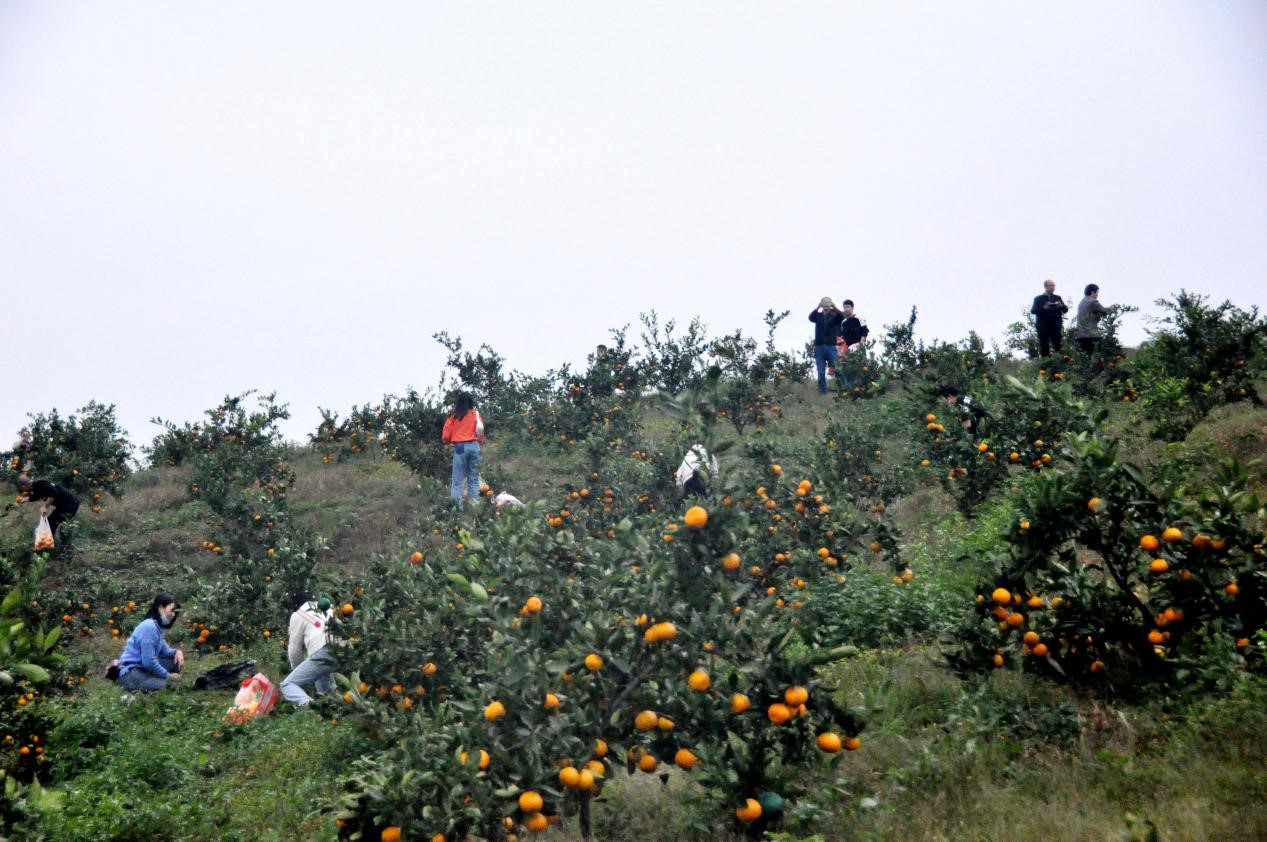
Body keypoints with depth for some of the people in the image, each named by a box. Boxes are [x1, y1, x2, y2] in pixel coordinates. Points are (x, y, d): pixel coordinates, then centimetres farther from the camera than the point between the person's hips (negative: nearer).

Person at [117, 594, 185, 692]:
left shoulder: (157, 626, 9)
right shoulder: (149, 627, -21)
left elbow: (164, 650, 19)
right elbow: (148, 662, -25)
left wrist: (177, 652, -4)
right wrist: (168, 676, -13)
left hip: (143, 668, 10)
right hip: (130, 673, -10)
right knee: (164, 685, -30)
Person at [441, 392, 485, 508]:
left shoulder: (453, 417, 1)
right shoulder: (475, 414, 6)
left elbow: (445, 437, 2)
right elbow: (480, 432, 9)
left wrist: (452, 441, 22)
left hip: (460, 447, -2)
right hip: (474, 446, 2)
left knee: (458, 481, -1)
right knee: (474, 479, 10)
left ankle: (457, 508, -7)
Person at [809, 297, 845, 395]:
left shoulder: (835, 315, 7)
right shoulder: (818, 315, 10)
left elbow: (842, 317, -14)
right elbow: (811, 317, -10)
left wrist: (835, 307, -25)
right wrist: (817, 307, -23)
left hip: (832, 346, -2)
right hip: (819, 347, 2)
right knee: (821, 374, 2)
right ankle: (822, 393, 6)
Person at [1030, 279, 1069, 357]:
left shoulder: (1057, 298, 16)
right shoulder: (1038, 298, 7)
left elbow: (1066, 309, 11)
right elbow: (1033, 310, -4)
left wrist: (1061, 306, -11)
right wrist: (1043, 308, -20)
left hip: (1056, 327, 2)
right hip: (1043, 327, -2)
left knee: (1058, 346, -6)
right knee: (1044, 348, -3)